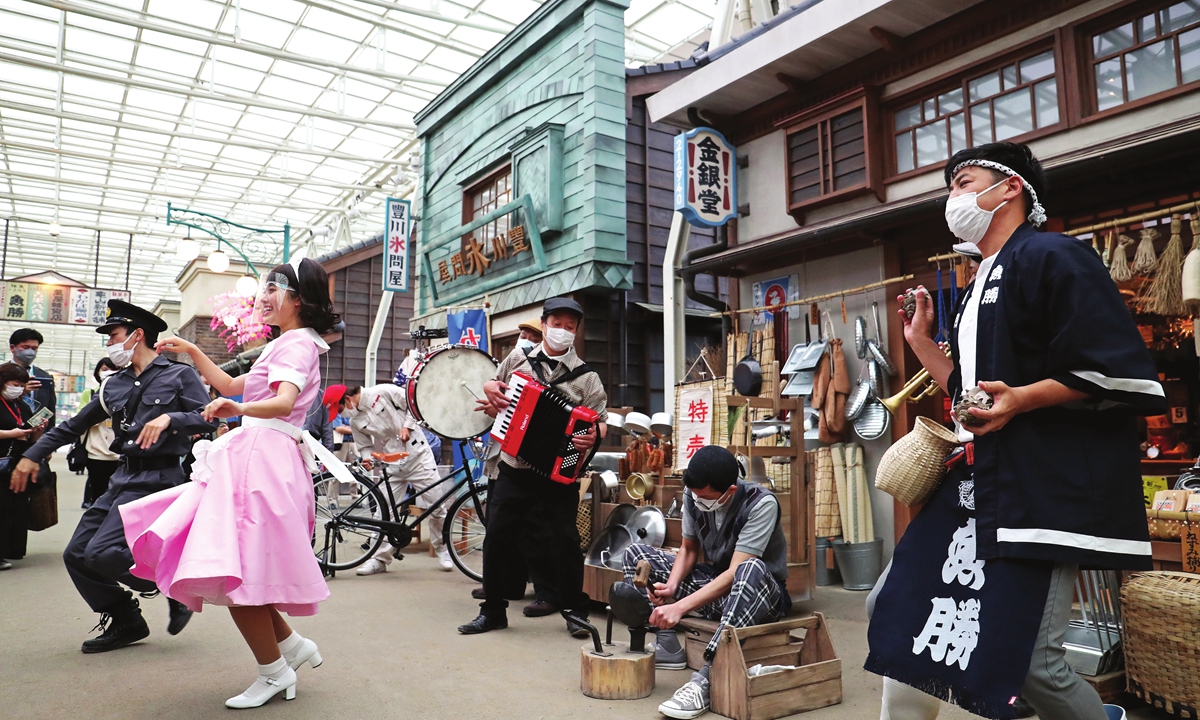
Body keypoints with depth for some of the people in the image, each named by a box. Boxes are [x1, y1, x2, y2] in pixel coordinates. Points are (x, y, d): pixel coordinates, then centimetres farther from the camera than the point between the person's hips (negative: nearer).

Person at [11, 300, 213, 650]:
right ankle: (125, 622, 20)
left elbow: (208, 419, -12)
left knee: (101, 552, -19)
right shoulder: (114, 385, 15)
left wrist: (170, 418, -26)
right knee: (76, 555, 6)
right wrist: (32, 455, 23)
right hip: (123, 477, 8)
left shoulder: (179, 375, -3)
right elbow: (75, 425, 24)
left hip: (156, 478, -8)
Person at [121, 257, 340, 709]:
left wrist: (240, 409, -45)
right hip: (255, 456, 10)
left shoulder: (298, 342, -9)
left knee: (231, 568, -7)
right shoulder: (288, 343, 23)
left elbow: (284, 401, -28)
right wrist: (191, 352, 27)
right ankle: (290, 644, 19)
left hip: (265, 459, -10)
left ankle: (274, 671, 6)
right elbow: (231, 385, 30)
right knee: (237, 567, 12)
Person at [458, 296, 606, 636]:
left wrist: (593, 436, -23)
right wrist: (491, 390, -1)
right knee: (498, 537, 4)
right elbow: (491, 386, 23)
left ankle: (575, 610, 16)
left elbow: (601, 423, 0)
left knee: (564, 540, -3)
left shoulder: (586, 376, 1)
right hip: (511, 468, 2)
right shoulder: (518, 359, 8)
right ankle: (493, 610, 19)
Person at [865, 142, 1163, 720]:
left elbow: (1120, 373, -15)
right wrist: (921, 342, 17)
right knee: (894, 607, 8)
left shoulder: (1051, 256, -6)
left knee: (1030, 662, -11)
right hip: (977, 479, 9)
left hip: (1043, 487, -9)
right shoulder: (980, 288, 22)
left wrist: (1022, 398, -27)